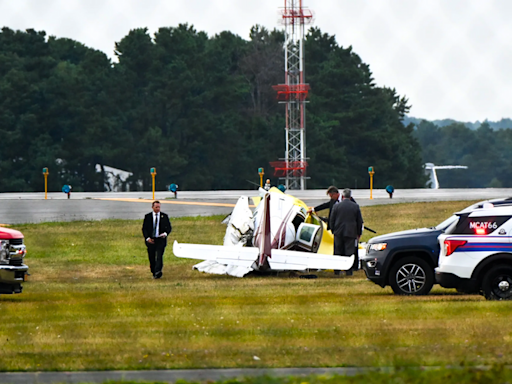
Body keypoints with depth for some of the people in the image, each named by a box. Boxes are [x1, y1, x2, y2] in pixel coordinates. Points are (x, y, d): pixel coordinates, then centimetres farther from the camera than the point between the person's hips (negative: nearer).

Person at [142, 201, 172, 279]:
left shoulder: (164, 216, 6)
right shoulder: (147, 217, 6)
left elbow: (169, 227, 8)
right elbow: (144, 228, 6)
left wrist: (165, 233, -14)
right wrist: (147, 238, -9)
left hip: (161, 240, -1)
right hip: (151, 240, 1)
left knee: (159, 257, -15)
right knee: (152, 258, 4)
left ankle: (158, 272, -22)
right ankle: (154, 273, 18)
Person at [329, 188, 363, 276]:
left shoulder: (336, 206, -3)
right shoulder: (356, 206, -1)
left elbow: (331, 220, 2)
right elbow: (360, 221, 3)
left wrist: (333, 231, 13)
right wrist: (359, 233, 12)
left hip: (339, 233, 1)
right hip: (351, 233, -1)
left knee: (338, 252, 10)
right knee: (350, 252, 1)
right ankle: (349, 271, -3)